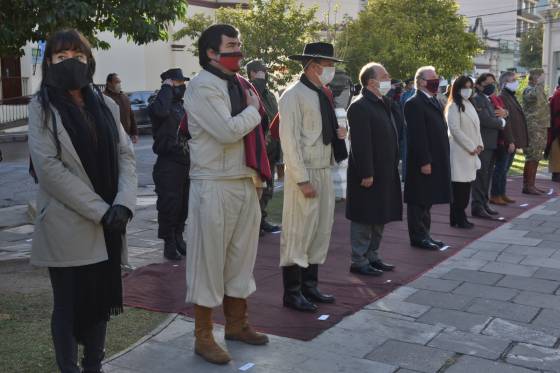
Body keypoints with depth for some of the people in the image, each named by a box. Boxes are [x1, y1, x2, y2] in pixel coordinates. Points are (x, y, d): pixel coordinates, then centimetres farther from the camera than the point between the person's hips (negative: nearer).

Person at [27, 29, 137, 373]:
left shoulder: (106, 105, 10)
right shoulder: (42, 107, -3)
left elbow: (126, 155, 4)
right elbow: (48, 167, -12)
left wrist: (123, 204, -13)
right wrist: (99, 209, -17)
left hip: (108, 224, 4)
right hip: (68, 225, -4)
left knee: (101, 300, 12)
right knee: (69, 305, 5)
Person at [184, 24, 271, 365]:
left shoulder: (240, 84, 13)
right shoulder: (202, 87, -11)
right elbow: (228, 131, -23)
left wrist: (258, 174, 13)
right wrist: (252, 111, -6)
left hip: (247, 183, 8)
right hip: (215, 186, -8)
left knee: (241, 256, 16)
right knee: (209, 259, 2)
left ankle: (237, 323, 31)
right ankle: (203, 337, 14)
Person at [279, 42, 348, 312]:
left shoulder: (321, 95, 15)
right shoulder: (294, 95, -12)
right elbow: (290, 139, -17)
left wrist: (337, 134, 2)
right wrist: (303, 179, -20)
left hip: (323, 171, 9)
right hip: (304, 173, -9)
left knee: (321, 231, 14)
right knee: (298, 233, -2)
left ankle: (310, 285, 26)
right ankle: (292, 293, 9)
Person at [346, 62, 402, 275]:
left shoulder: (384, 104, 15)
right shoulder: (360, 107, -16)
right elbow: (361, 144, -21)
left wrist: (393, 167, 17)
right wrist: (366, 174, -23)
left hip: (385, 173, 9)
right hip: (369, 174, -9)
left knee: (379, 218, 16)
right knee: (364, 220, -1)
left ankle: (372, 257, 26)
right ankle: (359, 262, 8)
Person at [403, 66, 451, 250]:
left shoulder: (433, 101, 17)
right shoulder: (414, 103, -14)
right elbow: (417, 136, -19)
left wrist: (442, 160, 17)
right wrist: (424, 162, -22)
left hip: (436, 160, 9)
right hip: (423, 162, -9)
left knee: (427, 200, 15)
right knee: (419, 201, 0)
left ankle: (424, 234, 24)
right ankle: (418, 237, 8)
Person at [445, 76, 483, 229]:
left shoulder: (469, 105, 17)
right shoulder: (453, 107, -9)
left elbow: (476, 127, 19)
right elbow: (455, 130, -15)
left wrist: (479, 144, 5)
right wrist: (471, 147, -13)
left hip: (471, 152, 8)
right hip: (460, 152, -8)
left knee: (466, 186, 8)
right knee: (459, 187, -6)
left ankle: (460, 217, 14)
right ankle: (457, 219, 1)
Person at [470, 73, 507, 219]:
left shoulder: (491, 99, 19)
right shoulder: (477, 99, -12)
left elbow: (494, 117, 20)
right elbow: (485, 120, -22)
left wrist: (503, 113, -4)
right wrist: (501, 122, -6)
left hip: (492, 144, 9)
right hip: (482, 144, -9)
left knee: (487, 175, 14)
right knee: (481, 176, -6)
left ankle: (484, 203, 23)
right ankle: (477, 207, -2)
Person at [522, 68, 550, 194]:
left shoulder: (540, 91, 19)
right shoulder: (529, 90, -11)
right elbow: (533, 95, -37)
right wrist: (539, 84, -24)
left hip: (541, 129, 10)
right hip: (533, 129, -10)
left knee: (535, 158, 11)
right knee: (532, 158, -9)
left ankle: (531, 185, 17)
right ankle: (527, 186, -6)